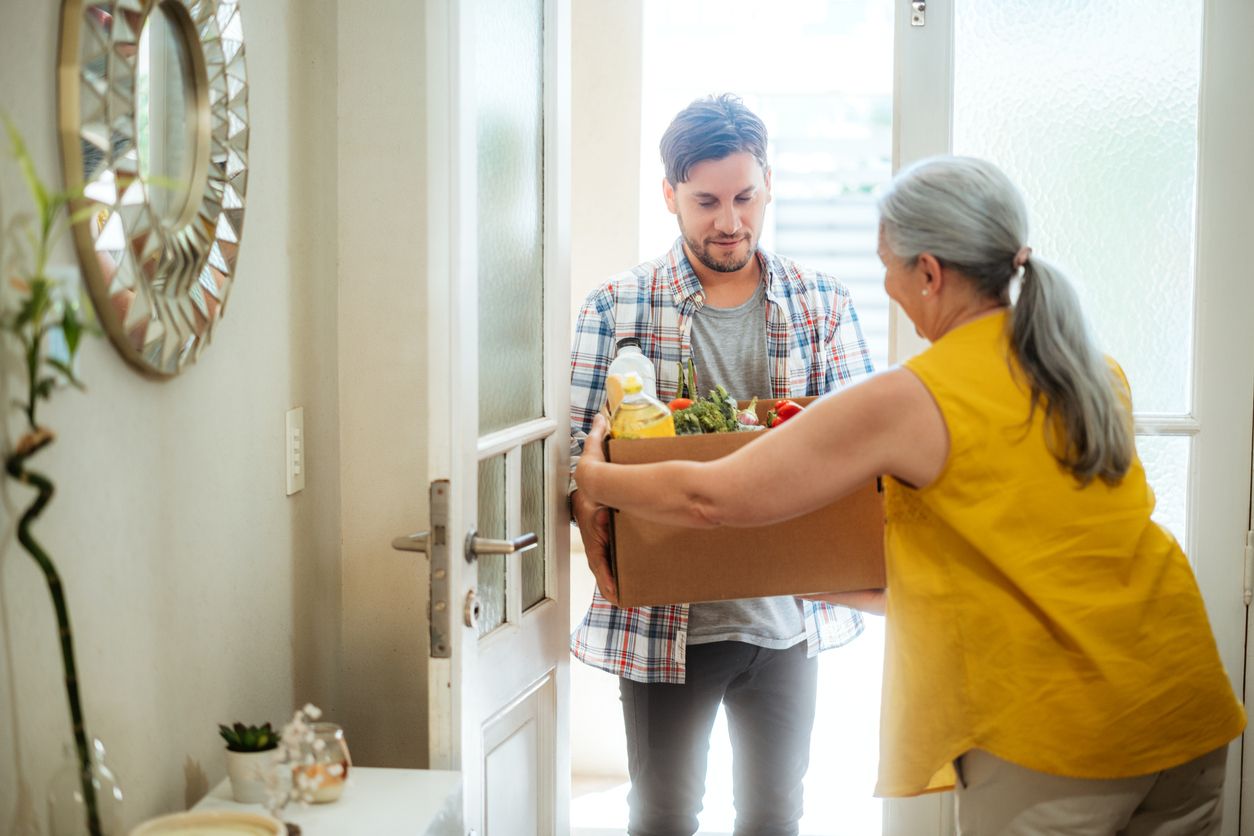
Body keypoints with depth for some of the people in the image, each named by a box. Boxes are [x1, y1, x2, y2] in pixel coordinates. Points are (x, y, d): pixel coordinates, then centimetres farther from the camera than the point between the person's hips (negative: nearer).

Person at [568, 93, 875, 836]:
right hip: (665, 618, -2)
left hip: (788, 613, 2)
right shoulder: (617, 308, -4)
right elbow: (581, 441, -4)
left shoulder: (823, 304, 2)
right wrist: (589, 511, -23)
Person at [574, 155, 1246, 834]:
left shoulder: (912, 403, -12)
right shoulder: (1099, 373, 7)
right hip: (1188, 708, 6)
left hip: (1056, 733, -6)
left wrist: (595, 478, 10)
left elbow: (714, 498, -7)